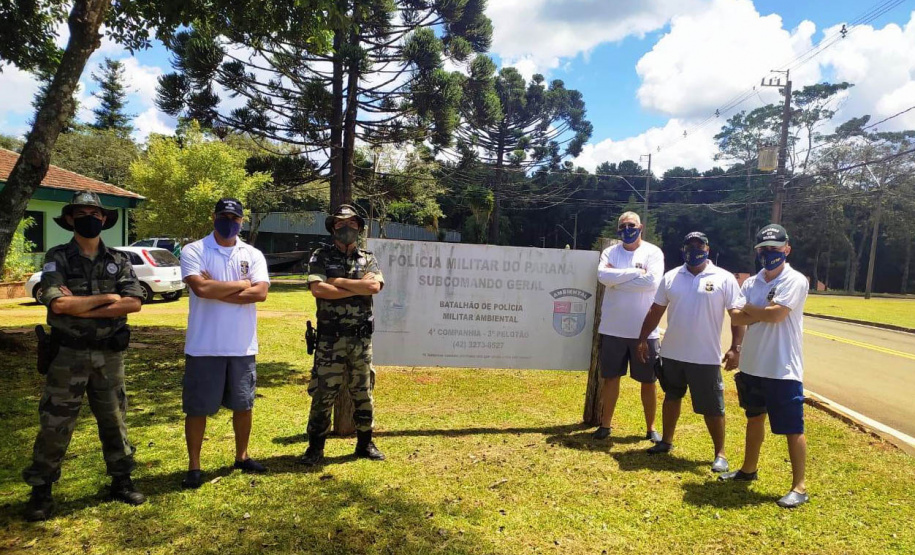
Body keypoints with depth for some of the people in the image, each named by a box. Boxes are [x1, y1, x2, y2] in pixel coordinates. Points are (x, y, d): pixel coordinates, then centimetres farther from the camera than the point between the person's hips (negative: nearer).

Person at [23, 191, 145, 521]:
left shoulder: (118, 261, 3)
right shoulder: (57, 259, -3)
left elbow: (134, 303, -12)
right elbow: (58, 303, -19)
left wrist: (81, 307, -15)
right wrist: (107, 298, -12)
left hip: (109, 355, 2)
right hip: (68, 355, -2)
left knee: (114, 421, 11)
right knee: (55, 426, 5)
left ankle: (121, 481, 25)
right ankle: (41, 490, 21)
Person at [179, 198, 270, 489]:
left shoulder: (253, 255, 5)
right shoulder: (193, 251, -3)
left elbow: (261, 292, -10)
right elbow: (200, 288, -20)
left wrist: (216, 290, -14)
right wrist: (241, 284, -9)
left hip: (243, 346, 3)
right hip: (204, 346, -3)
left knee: (243, 404, 14)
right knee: (197, 408, 6)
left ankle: (242, 456, 32)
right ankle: (194, 466, 21)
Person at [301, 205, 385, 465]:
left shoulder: (368, 258, 8)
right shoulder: (321, 256, 2)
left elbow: (374, 285, -11)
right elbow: (317, 289, -15)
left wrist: (337, 281, -11)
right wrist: (357, 289, -12)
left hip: (361, 338, 3)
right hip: (330, 339, -2)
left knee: (363, 394, 12)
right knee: (323, 395, 2)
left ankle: (365, 443, 26)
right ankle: (315, 447, 16)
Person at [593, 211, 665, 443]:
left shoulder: (653, 252, -3)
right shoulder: (610, 252, 3)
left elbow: (652, 282, -20)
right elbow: (603, 275, -17)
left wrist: (617, 279, -14)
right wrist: (636, 272, -18)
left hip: (644, 330, -1)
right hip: (613, 328, 2)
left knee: (648, 381, 10)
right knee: (610, 377, 10)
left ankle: (651, 428, 26)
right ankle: (605, 424, 23)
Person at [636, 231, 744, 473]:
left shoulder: (724, 279, -4)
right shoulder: (671, 277, 5)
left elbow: (737, 315, -6)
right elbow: (655, 311, 9)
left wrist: (736, 348, -15)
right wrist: (643, 339, 5)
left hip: (706, 357, -4)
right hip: (671, 353, 4)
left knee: (712, 407, 4)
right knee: (671, 397, 18)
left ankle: (720, 453, 18)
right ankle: (666, 441, 34)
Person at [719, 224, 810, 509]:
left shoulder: (796, 281, -11)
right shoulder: (751, 283, 7)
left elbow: (775, 315, -22)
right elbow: (738, 319, -2)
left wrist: (750, 309, -5)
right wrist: (765, 312, -16)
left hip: (783, 369, -7)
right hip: (752, 365, 7)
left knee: (793, 428, 1)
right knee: (754, 418, 21)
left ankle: (799, 487, 11)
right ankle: (749, 469, 36)